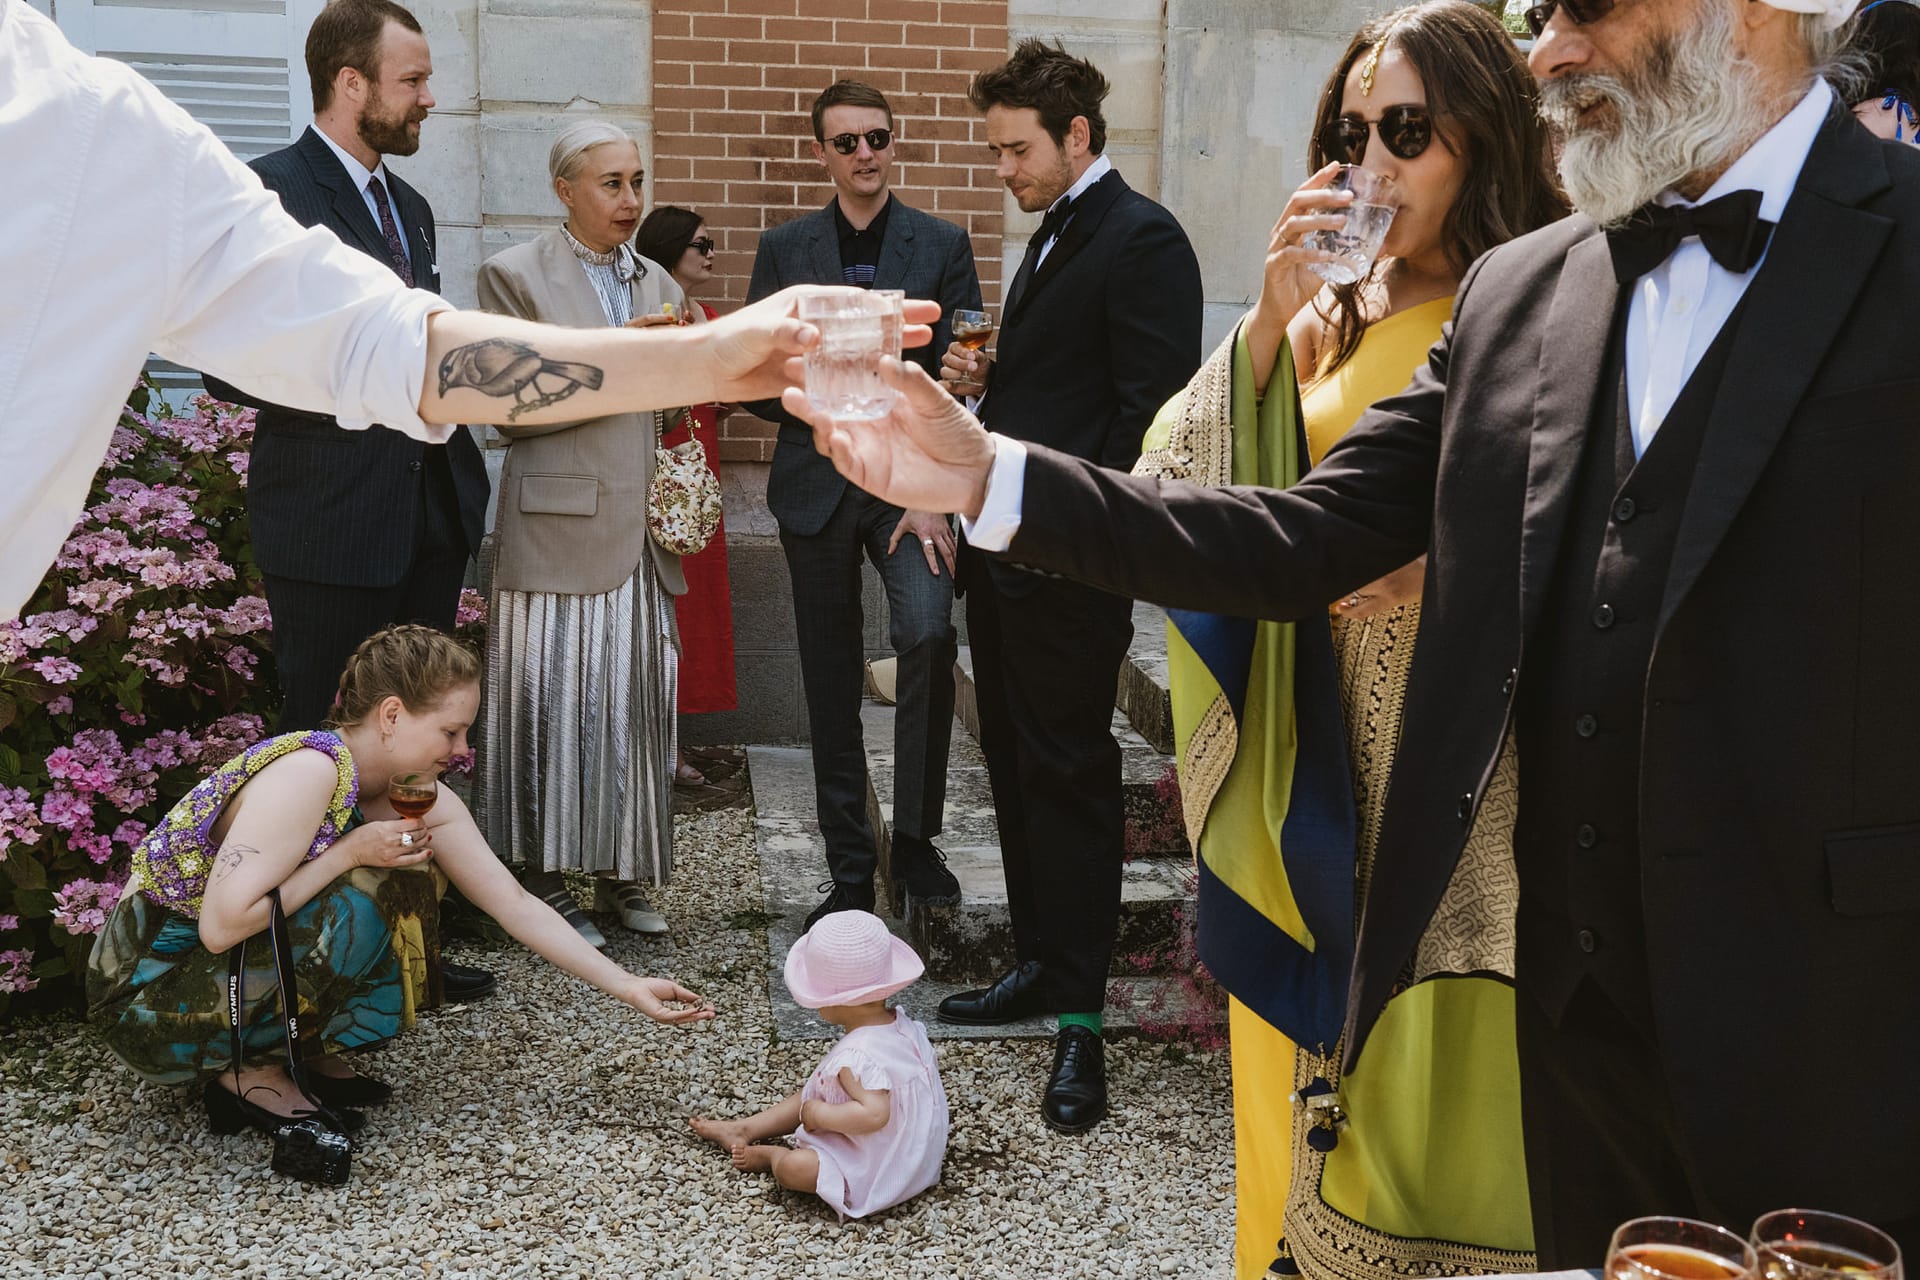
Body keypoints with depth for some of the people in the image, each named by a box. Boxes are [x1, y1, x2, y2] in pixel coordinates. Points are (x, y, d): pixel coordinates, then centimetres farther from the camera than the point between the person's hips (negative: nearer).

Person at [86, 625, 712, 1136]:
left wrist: (627, 987, -2)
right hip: (147, 990, -8)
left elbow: (516, 905, 1)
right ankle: (248, 1072, -9)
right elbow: (222, 925, -31)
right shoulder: (308, 772, -27)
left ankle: (310, 1049, 6)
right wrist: (351, 852, -26)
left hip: (246, 967, 8)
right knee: (361, 899, -26)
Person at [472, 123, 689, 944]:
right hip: (558, 529, -5)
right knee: (554, 707, -1)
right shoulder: (515, 275, -1)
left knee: (638, 705, 6)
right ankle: (547, 884, 10)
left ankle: (621, 871, 18)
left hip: (641, 535, 5)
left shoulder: (658, 285, 16)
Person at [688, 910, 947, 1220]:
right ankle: (744, 1129, 26)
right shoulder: (901, 1024, -6)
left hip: (877, 1171, -10)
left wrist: (820, 1114, -27)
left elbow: (874, 1113, -43)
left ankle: (770, 1155, 11)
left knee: (792, 1168, -21)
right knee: (808, 1096, 18)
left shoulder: (856, 1055, -33)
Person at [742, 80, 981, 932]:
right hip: (816, 486, 2)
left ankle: (915, 836, -8)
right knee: (831, 684, 6)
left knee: (928, 633, -25)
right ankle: (850, 869, 18)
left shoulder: (943, 246, 4)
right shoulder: (785, 249, 9)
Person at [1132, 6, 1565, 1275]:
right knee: (1320, 1084, 13)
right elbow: (1172, 495, -1)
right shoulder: (1327, 319, 9)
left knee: (1445, 1077, 4)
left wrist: (1462, 561, -21)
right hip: (1317, 781, 5)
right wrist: (1270, 319, -10)